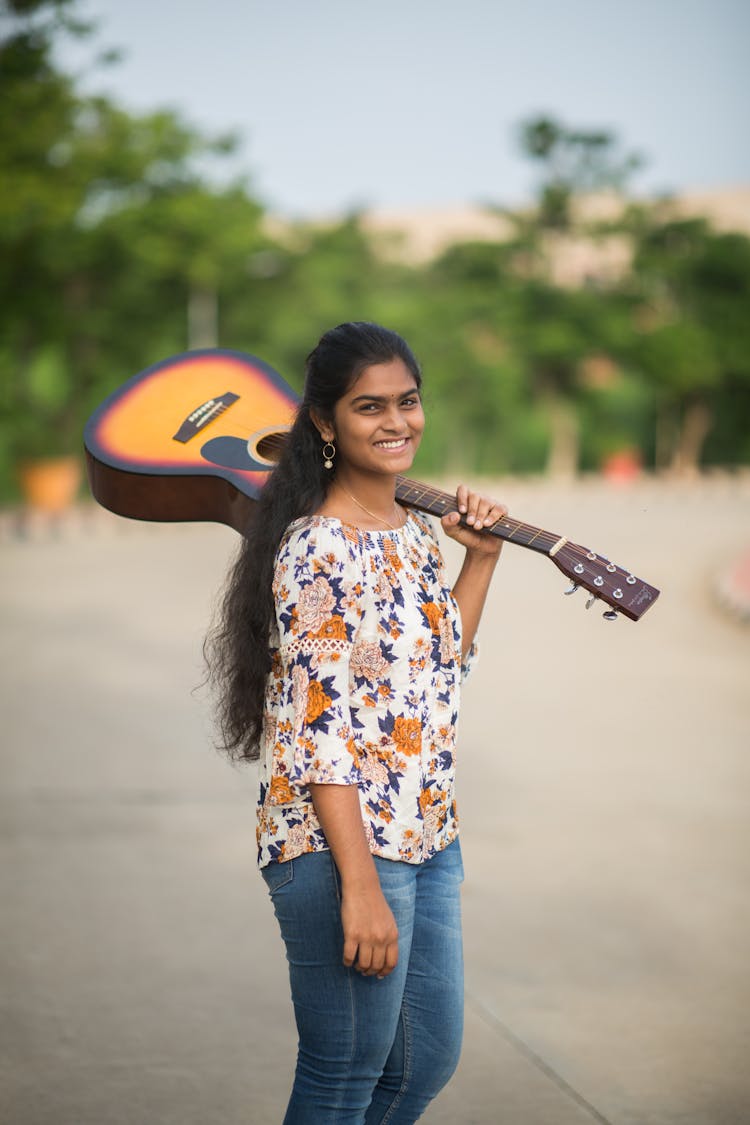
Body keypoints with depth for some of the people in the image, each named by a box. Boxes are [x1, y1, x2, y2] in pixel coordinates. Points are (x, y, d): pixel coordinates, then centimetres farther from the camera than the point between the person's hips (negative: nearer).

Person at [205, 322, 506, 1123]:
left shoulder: (413, 531, 9)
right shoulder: (317, 548, -17)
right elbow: (316, 728, -21)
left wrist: (480, 559, 12)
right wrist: (361, 887, -23)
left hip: (427, 838, 9)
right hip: (339, 848, -9)